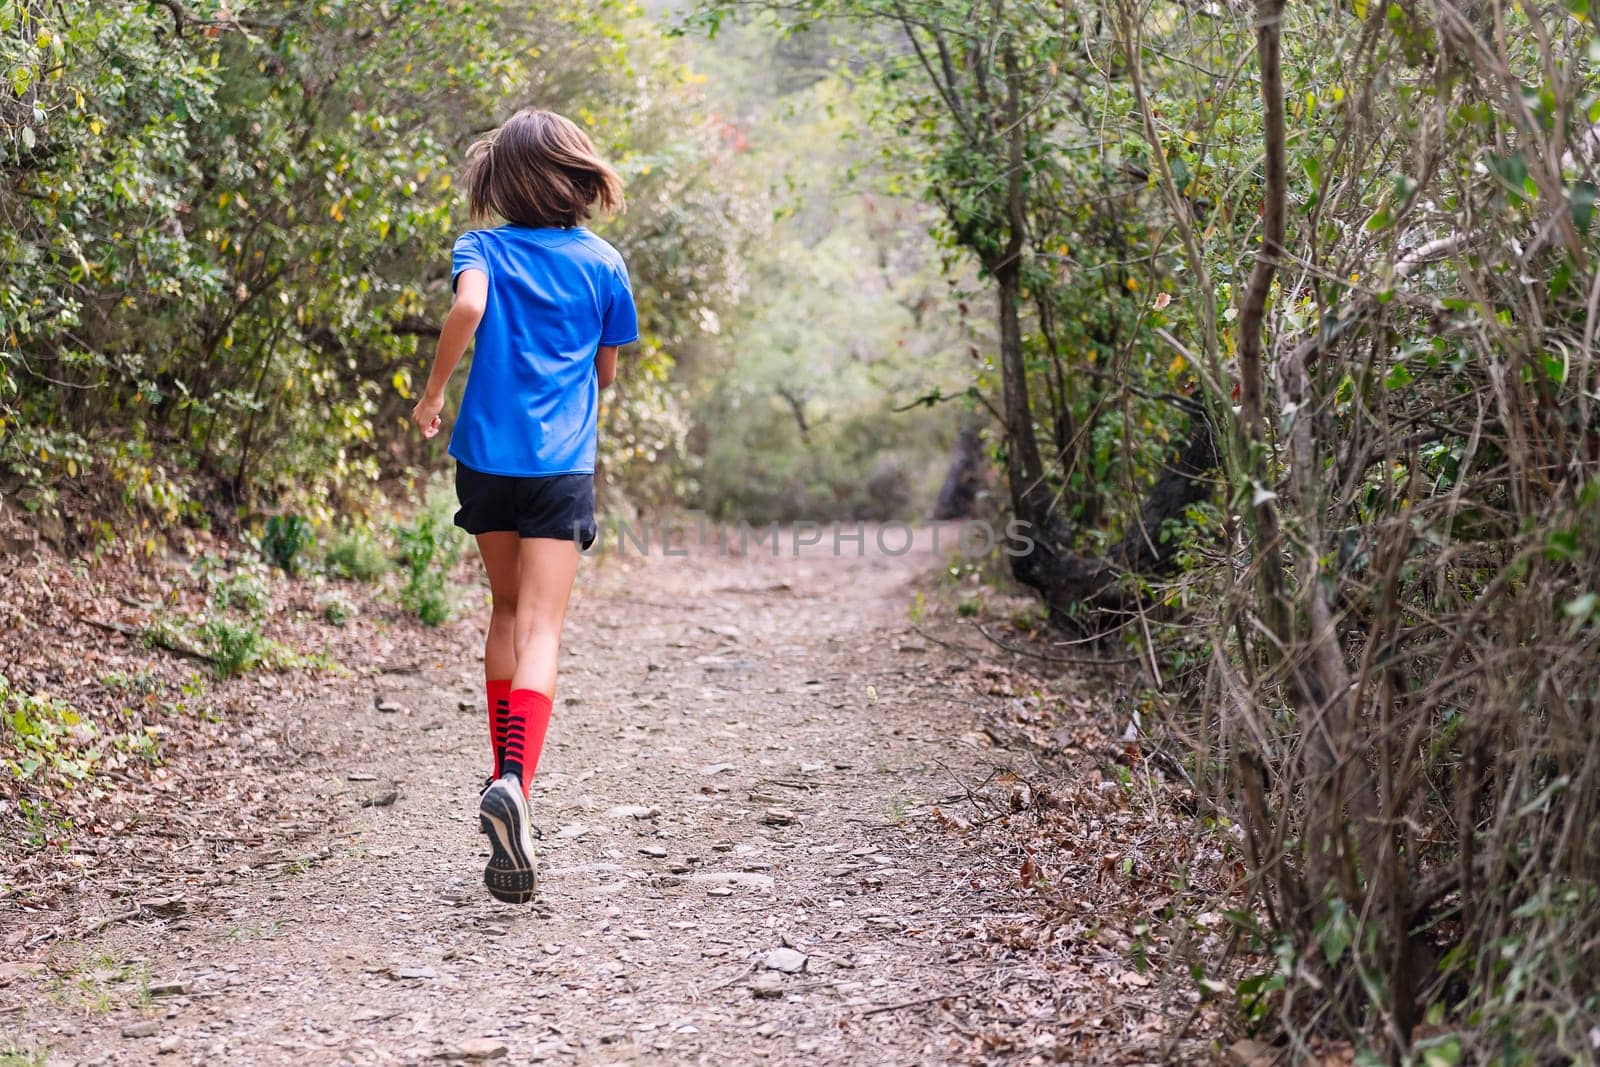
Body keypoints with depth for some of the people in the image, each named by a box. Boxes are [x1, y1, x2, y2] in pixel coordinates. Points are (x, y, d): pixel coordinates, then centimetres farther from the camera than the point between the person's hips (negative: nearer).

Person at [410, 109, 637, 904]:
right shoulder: (602, 263, 4)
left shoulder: (483, 249, 2)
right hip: (561, 462, -2)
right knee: (540, 629, -8)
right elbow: (606, 370, 11)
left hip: (486, 453, 2)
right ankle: (514, 782, -30)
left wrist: (433, 392, -9)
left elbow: (468, 308, -20)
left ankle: (505, 774, 26)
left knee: (507, 610, 20)